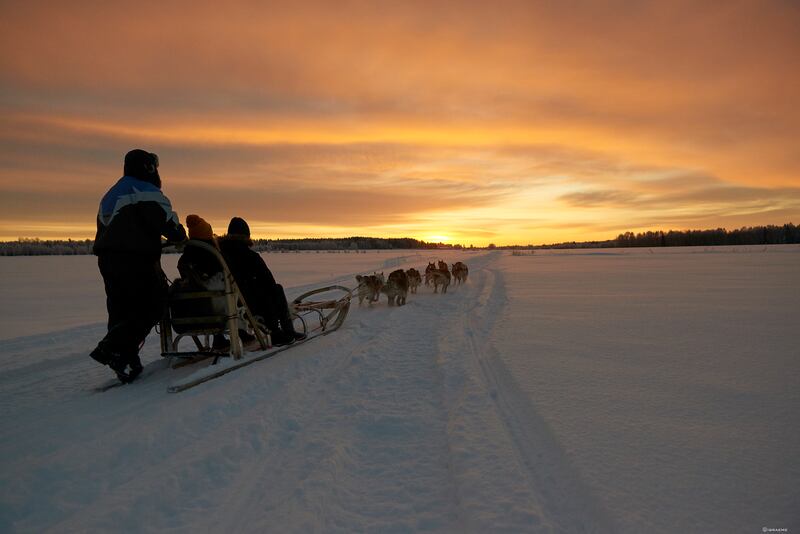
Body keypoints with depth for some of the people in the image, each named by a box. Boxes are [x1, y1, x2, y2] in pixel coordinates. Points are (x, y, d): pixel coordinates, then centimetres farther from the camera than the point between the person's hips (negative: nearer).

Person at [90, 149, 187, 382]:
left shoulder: (110, 195, 25)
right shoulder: (146, 192, -5)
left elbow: (103, 229, 23)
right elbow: (165, 220, -14)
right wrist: (180, 236, 6)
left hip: (106, 259, 9)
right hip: (135, 259, -9)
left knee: (121, 310, 10)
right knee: (153, 304, -3)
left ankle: (127, 364, 11)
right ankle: (112, 348, -14)